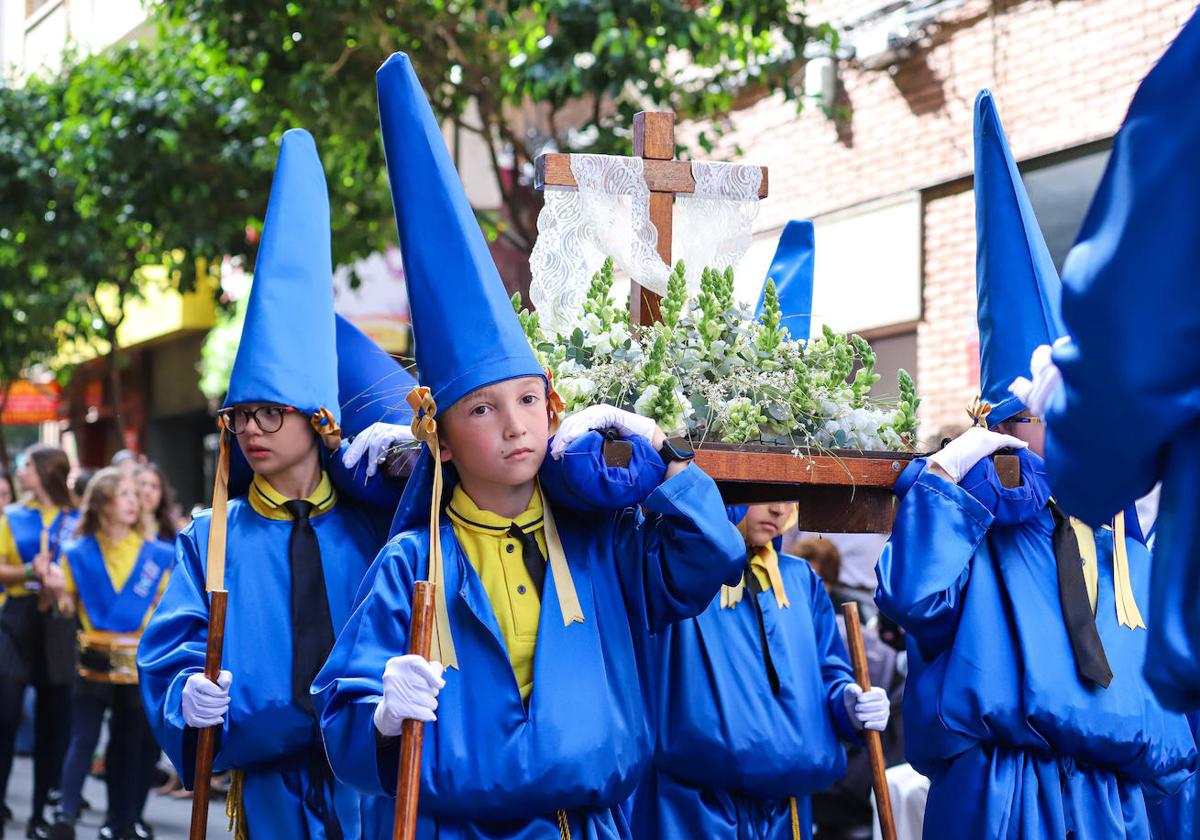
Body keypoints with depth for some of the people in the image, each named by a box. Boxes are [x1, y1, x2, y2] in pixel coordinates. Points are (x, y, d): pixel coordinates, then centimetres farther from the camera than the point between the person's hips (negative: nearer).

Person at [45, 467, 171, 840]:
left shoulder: (156, 554, 3)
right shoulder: (78, 552, 2)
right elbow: (69, 608, 4)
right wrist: (58, 589, -14)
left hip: (139, 662, 1)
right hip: (95, 661, -1)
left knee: (131, 744, 6)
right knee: (83, 739, -6)